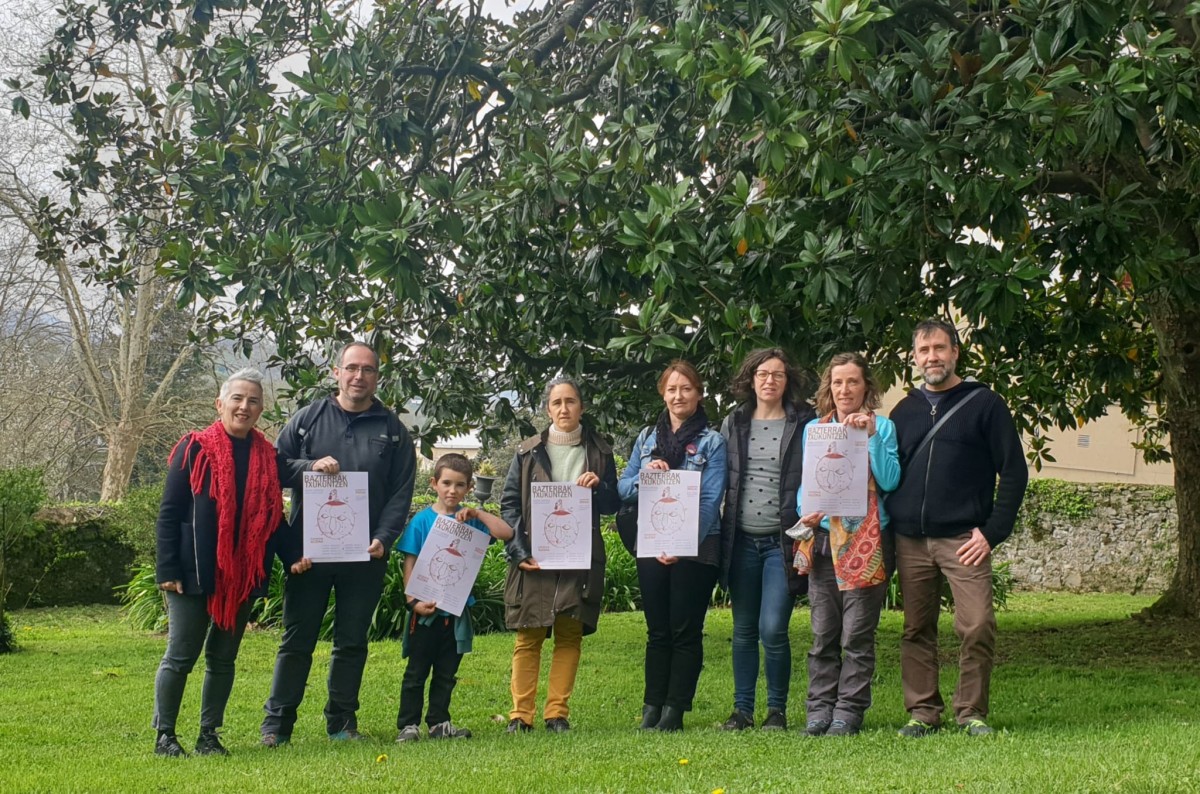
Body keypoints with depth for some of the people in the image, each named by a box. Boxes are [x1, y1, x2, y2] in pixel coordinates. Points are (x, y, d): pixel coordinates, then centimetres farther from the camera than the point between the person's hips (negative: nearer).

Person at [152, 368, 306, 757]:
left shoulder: (267, 456, 8)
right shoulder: (194, 449, -5)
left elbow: (273, 517, 14)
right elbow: (169, 513, -5)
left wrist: (291, 557, -1)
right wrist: (167, 570, -11)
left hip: (242, 576, 4)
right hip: (194, 574, -4)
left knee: (223, 658, 10)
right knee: (180, 657, 1)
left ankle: (209, 735, 20)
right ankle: (165, 735, 13)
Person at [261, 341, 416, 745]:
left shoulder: (392, 430, 7)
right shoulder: (308, 418, 6)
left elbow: (401, 492, 4)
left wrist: (383, 538, -9)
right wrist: (310, 466, -13)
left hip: (365, 556, 1)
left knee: (352, 642, 8)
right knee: (297, 639, 2)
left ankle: (342, 721, 19)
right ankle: (277, 722, 7)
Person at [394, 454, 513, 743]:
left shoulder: (470, 519, 4)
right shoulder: (422, 520, -4)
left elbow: (506, 533, -6)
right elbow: (410, 564, -5)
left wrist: (477, 513, -14)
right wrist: (413, 600, -14)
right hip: (427, 608, -3)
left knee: (447, 672, 12)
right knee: (417, 670, 3)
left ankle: (439, 722, 20)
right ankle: (408, 724, 8)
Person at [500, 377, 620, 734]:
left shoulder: (599, 451, 11)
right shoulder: (528, 452, 7)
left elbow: (612, 505, 11)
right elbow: (509, 503, 4)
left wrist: (599, 487, -11)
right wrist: (519, 551, -8)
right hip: (535, 558, -1)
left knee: (570, 635, 1)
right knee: (529, 637, -2)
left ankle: (557, 712, 7)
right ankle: (521, 714, 2)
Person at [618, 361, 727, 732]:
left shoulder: (712, 442, -2)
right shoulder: (647, 438, 12)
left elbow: (710, 501, -10)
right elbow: (623, 487, 10)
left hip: (696, 549, -4)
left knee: (685, 631, 1)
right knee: (657, 631, 8)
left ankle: (674, 709, 6)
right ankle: (652, 706, 12)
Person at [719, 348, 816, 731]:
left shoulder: (804, 423, 0)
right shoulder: (734, 424, 10)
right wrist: (720, 535, 4)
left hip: (782, 541, -3)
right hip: (742, 541, 3)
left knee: (773, 629, -9)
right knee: (744, 630, 9)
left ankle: (777, 710, 7)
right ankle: (742, 709, 18)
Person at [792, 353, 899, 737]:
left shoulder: (882, 426, 5)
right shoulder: (814, 428, 15)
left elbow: (889, 481, -7)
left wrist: (871, 435, -14)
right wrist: (806, 511, -4)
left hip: (864, 542, -3)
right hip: (823, 539, 3)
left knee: (857, 634, -3)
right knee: (823, 634, 5)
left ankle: (849, 711, 2)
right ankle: (820, 708, 10)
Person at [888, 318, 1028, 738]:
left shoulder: (984, 404, 3)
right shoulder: (904, 411, 15)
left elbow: (1014, 472, 0)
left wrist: (993, 532, -8)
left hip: (964, 540, -4)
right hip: (910, 541, 4)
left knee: (977, 626, -10)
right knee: (916, 630, 5)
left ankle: (971, 711, 3)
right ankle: (922, 711, 14)